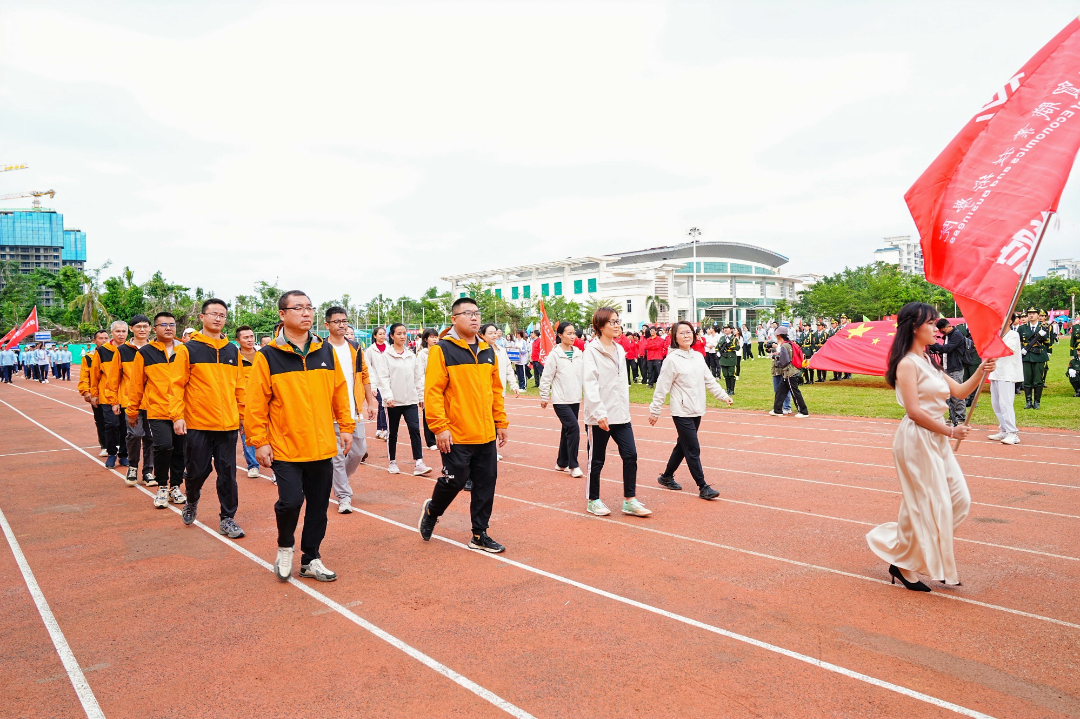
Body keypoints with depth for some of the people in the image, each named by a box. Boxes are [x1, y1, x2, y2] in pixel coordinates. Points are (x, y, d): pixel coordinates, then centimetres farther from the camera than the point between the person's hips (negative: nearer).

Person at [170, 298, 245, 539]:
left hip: (228, 424, 3)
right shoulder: (188, 349, -1)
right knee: (197, 470, 7)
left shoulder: (233, 350, 9)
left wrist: (243, 415, 11)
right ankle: (192, 502, 38)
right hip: (197, 424, -2)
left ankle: (227, 519, 15)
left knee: (228, 473, 4)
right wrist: (177, 415, -11)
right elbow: (177, 384, -4)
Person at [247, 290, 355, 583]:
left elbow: (340, 391, 11)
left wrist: (346, 427, 9)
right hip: (285, 448, -4)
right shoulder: (268, 356, -6)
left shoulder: (326, 351, 5)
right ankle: (285, 547, 19)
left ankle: (311, 559, 27)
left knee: (319, 506, 10)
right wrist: (259, 441, -9)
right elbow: (255, 402, -6)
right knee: (291, 500, -11)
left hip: (322, 447, 4)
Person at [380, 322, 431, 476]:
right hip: (394, 401, -3)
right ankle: (392, 462, 21)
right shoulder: (387, 355, -2)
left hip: (411, 400, 3)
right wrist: (388, 396, -18)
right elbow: (384, 378, -8)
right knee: (393, 432, 8)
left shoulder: (411, 355, 11)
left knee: (414, 429, -9)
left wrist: (421, 396, 14)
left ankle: (419, 463, -10)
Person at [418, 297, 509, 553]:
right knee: (454, 481, 2)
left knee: (486, 483, 8)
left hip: (486, 434, 6)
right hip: (456, 436, -6)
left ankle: (480, 534, 21)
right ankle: (431, 511, 32)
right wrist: (440, 426, -17)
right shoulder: (442, 349, -8)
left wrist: (501, 422, 14)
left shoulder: (487, 350, 11)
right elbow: (433, 390, -12)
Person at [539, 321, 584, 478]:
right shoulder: (554, 354, -11)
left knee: (567, 430, 13)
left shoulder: (579, 353, 6)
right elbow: (546, 377, -7)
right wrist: (544, 397, -5)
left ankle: (562, 463, 25)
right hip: (561, 400, -6)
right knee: (574, 428, -14)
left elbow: (583, 374, 12)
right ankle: (573, 466, -5)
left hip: (575, 399, 6)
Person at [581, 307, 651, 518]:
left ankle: (629, 501, 10)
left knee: (630, 454, 0)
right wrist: (599, 413, -25)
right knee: (597, 460, 6)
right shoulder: (592, 350, -10)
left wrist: (625, 408, 15)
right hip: (599, 417, -6)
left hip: (620, 414, 6)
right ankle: (593, 501, 21)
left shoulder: (619, 350, 13)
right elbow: (589, 383, -18)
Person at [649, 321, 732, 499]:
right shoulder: (672, 359, -11)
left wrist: (723, 396, 8)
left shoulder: (698, 357, 9)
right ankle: (703, 487, -1)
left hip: (697, 411, 7)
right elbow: (662, 387, -9)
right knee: (693, 449, -7)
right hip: (682, 412, -7)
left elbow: (709, 381, 15)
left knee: (683, 446, 16)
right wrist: (655, 410, -8)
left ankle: (666, 477, 31)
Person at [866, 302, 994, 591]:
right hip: (917, 440, -9)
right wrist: (950, 431, -14)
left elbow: (960, 391, 16)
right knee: (924, 505, -2)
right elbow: (914, 411, -20)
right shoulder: (908, 364, -14)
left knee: (959, 500, 9)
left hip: (937, 440, 9)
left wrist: (981, 372, 0)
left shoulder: (928, 362, 16)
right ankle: (904, 566, 15)